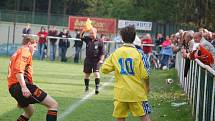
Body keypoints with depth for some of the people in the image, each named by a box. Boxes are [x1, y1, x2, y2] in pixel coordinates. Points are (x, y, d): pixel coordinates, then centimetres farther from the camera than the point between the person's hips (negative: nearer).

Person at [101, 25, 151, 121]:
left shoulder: (116, 53, 0)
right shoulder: (137, 53, -8)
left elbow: (104, 69, 3)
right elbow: (144, 75, -8)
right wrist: (147, 87, 9)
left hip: (120, 92, 2)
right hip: (137, 92, -2)